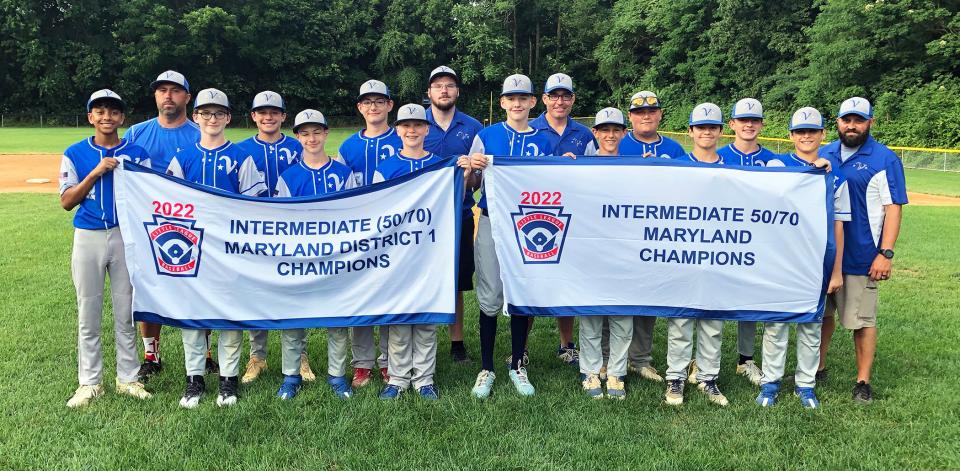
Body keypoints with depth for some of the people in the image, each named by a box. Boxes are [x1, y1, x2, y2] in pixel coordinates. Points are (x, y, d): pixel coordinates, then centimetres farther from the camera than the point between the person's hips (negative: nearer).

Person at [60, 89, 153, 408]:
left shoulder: (137, 153, 3)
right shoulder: (75, 154, 3)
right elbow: (66, 201, -6)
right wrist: (96, 173, -15)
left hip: (126, 237, 0)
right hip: (87, 238, 0)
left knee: (126, 313, 6)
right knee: (88, 315, 6)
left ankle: (128, 378, 18)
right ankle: (90, 383, 18)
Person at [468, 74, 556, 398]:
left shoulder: (543, 140, 7)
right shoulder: (486, 135, 3)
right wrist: (473, 167, -17)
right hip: (492, 223, -1)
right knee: (490, 297, -2)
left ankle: (517, 365, 22)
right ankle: (486, 368, 13)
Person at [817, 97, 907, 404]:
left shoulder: (885, 160, -5)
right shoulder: (822, 155, 9)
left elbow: (893, 208, -8)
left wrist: (886, 253, -15)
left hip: (861, 257, -5)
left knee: (862, 321, 2)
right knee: (821, 313, 14)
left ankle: (863, 382, 14)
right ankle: (817, 369, 29)